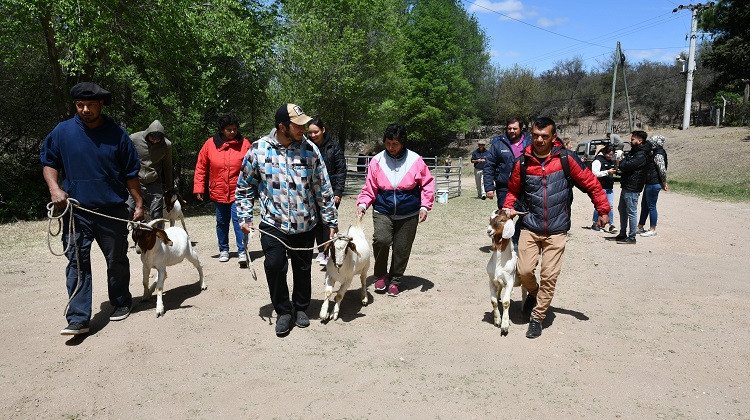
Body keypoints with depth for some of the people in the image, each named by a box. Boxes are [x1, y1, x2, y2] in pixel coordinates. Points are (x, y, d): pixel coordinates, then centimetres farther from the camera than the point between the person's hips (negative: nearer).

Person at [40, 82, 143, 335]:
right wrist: (54, 189, -6)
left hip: (112, 210, 0)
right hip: (76, 210, 0)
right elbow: (48, 162, 11)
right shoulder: (63, 131, 1)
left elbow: (131, 173, 4)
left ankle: (121, 303, 30)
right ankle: (78, 319, 0)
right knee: (77, 263, -2)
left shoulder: (117, 134, 0)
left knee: (117, 260, 11)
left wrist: (139, 204, 2)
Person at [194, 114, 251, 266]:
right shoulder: (210, 144, -1)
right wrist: (199, 187, 1)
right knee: (222, 222, 15)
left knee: (238, 220, -12)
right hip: (218, 192, 3)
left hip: (238, 192, -3)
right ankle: (224, 250, 30)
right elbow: (201, 167, 5)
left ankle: (242, 252, -6)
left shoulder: (244, 144, -4)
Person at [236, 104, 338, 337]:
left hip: (305, 224, 1)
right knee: (275, 267, -6)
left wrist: (331, 221, 2)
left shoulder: (310, 149, -5)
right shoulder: (258, 150, -7)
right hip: (273, 223, -1)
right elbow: (245, 187, 4)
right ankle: (283, 311, 16)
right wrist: (245, 217, -2)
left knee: (303, 269, 12)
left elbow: (323, 189, 1)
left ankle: (301, 308, 34)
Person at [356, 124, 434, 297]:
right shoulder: (377, 161, -2)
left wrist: (425, 206, -5)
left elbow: (427, 184, 5)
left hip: (409, 215, 1)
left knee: (402, 249, 6)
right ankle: (381, 275, 4)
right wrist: (362, 204, -13)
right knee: (381, 239, -22)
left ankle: (395, 281, 28)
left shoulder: (415, 160, -3)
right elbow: (369, 188, 2)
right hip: (383, 212, 0)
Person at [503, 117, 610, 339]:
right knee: (524, 270, -6)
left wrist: (603, 209, 2)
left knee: (549, 276, -2)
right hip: (530, 227, 2)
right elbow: (513, 190, 14)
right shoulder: (522, 162, -1)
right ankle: (533, 293, 29)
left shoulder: (566, 159, -7)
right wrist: (508, 208, -3)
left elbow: (591, 183, 2)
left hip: (557, 231, -1)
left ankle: (537, 318, 16)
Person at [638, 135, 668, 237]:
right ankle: (640, 227, 27)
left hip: (653, 184, -10)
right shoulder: (655, 152, 13)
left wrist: (664, 183, -12)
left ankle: (652, 230, 9)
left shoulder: (658, 155, -18)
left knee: (651, 206, -1)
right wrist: (663, 183, 18)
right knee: (644, 205, 17)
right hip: (650, 183, 10)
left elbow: (662, 170, -23)